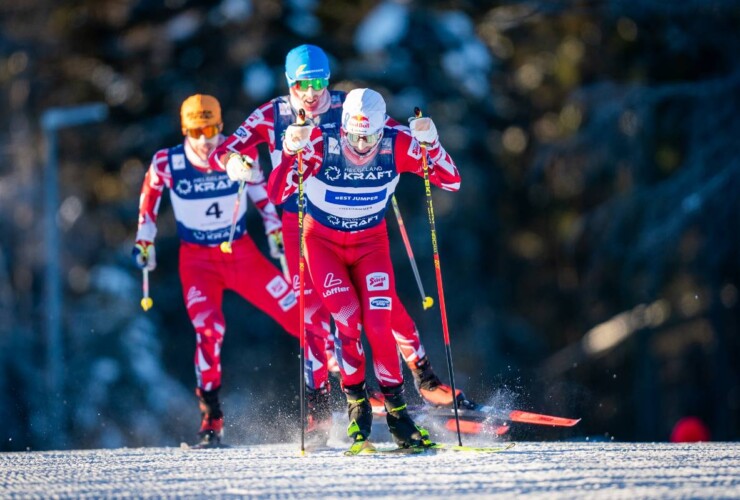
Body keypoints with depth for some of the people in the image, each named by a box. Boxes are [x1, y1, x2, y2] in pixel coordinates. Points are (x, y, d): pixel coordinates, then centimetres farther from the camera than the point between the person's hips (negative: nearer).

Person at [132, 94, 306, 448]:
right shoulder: (167, 163, -13)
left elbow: (261, 193, 9)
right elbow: (150, 197, 8)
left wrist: (275, 231, 9)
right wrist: (144, 241, 9)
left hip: (242, 254, 2)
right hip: (197, 259, -2)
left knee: (301, 317, -6)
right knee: (209, 330, -25)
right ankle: (211, 418, -13)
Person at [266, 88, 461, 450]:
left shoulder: (397, 145, -22)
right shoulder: (320, 144, -27)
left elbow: (451, 182, -20)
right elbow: (276, 194, -27)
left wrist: (429, 145, -37)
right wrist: (291, 153, -44)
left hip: (370, 242, 1)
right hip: (323, 240, -1)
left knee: (378, 325, -12)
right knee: (347, 317, -19)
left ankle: (396, 409, 1)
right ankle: (355, 401, -2)